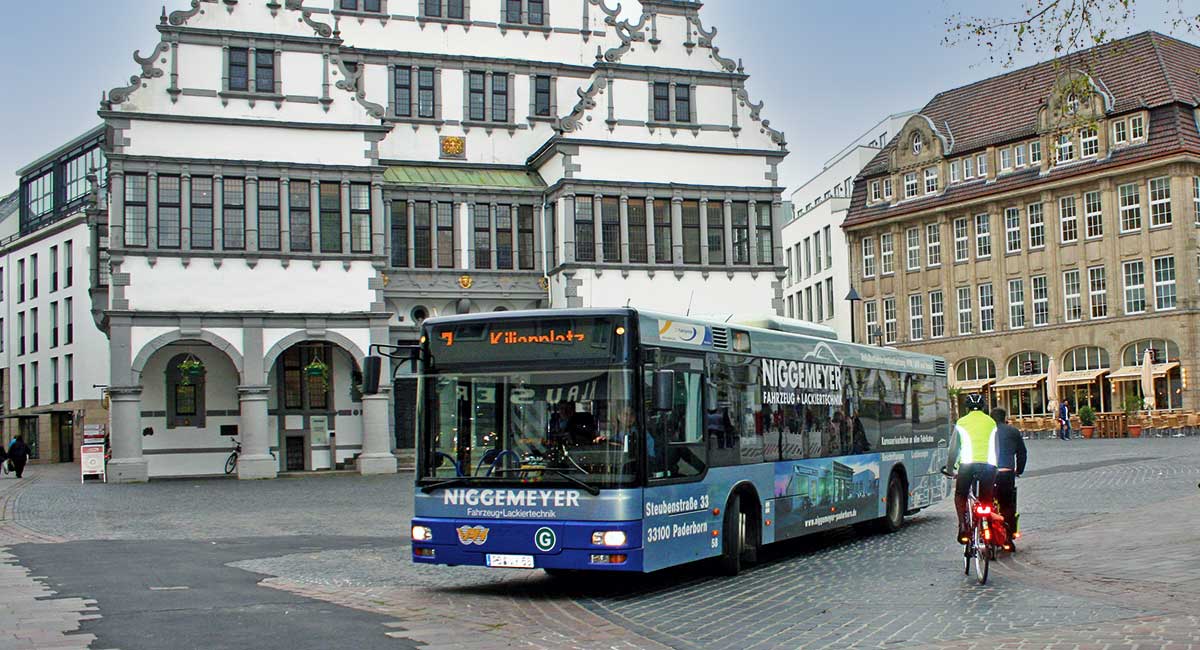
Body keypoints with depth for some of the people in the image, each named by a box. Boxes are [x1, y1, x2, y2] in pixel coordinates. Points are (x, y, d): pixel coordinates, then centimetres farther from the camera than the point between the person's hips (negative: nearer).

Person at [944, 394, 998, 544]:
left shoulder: (961, 423, 9)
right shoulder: (991, 422, 16)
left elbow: (954, 448, 11)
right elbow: (996, 448, 21)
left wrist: (949, 468, 21)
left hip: (967, 464, -2)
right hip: (988, 465, 2)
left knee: (960, 495, 14)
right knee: (987, 499, 13)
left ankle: (963, 525, -4)